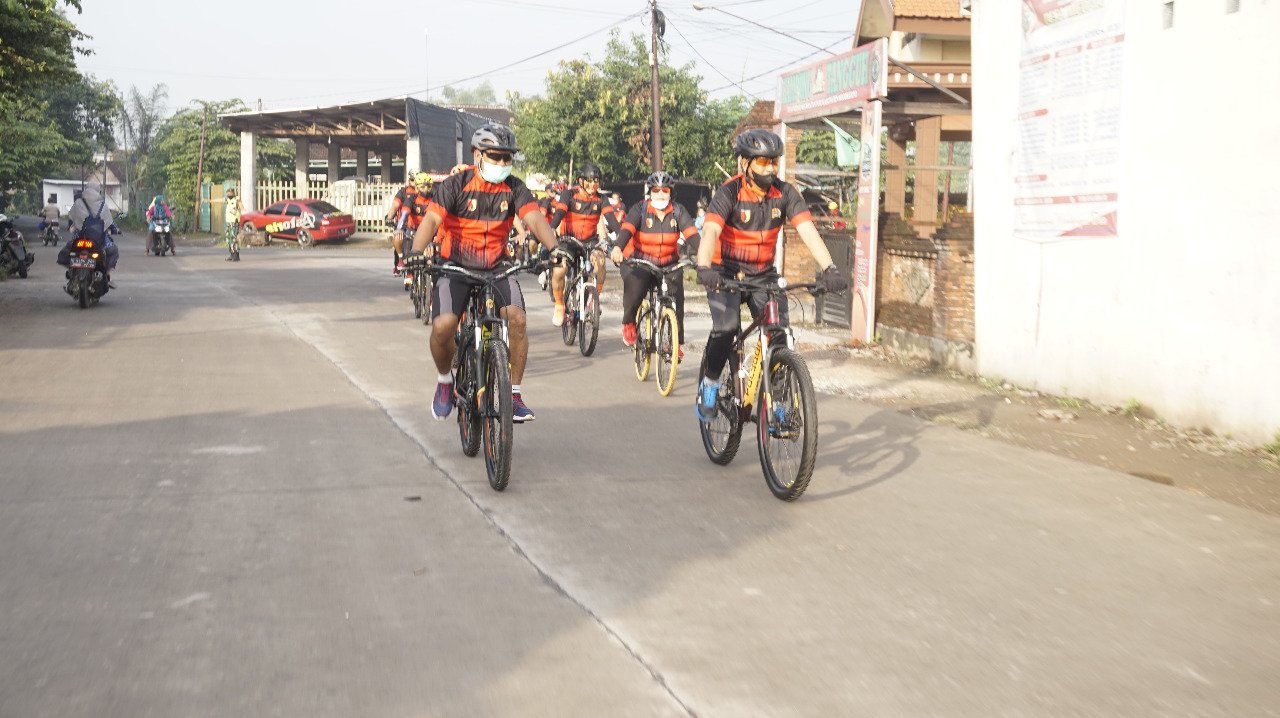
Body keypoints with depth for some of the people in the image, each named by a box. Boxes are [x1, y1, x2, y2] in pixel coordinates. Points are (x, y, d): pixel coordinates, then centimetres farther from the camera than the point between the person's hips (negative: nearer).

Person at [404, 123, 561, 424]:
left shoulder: (514, 188, -1)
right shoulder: (456, 184, -9)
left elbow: (534, 219, -15)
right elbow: (432, 219, -21)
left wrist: (554, 247, -36)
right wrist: (416, 252, -40)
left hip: (496, 267, 2)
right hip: (455, 266, -2)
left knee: (516, 318, -23)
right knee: (443, 326, -24)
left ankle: (514, 393, -8)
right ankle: (445, 380, 8)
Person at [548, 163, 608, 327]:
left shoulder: (600, 199, -1)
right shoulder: (569, 194, -8)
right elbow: (558, 213, -22)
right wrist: (551, 230, -41)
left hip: (590, 241, 1)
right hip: (568, 239, -1)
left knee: (599, 259, -32)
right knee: (558, 271, -24)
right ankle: (559, 305, 4)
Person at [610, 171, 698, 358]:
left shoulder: (679, 212, 0)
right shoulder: (640, 210, -5)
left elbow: (691, 234, -13)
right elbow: (627, 229, -22)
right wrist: (618, 248, -43)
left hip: (668, 265, 2)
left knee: (676, 293, -21)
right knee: (635, 283, -32)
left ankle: (676, 342, -7)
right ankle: (629, 322, -2)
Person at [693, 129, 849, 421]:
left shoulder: (784, 193, -8)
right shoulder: (729, 192, -18)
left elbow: (808, 230, -17)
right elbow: (710, 232, -33)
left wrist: (829, 269, -32)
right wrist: (704, 268, -51)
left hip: (764, 274, 3)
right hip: (727, 272, -3)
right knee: (727, 327, -25)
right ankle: (709, 383, 0)